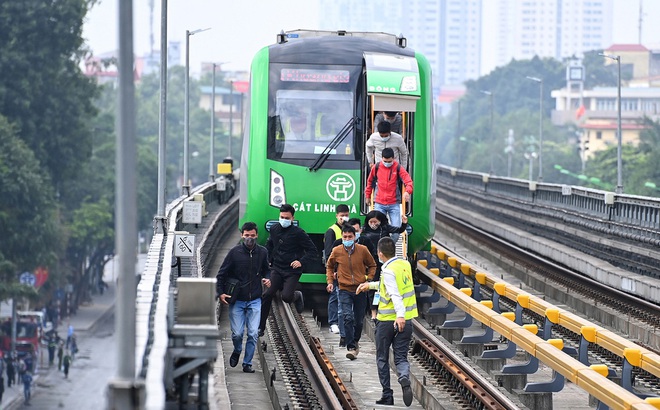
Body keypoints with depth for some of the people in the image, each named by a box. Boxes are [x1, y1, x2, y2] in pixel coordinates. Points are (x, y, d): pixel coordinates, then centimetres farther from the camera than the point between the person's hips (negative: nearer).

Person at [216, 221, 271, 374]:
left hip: (255, 301, 2)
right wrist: (221, 292, -8)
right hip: (237, 301, -2)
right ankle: (237, 351, 30)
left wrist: (267, 278, -1)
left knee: (253, 334, -5)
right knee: (237, 333, -3)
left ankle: (247, 363, 8)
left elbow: (266, 270, 21)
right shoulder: (235, 252, -6)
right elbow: (221, 274, 1)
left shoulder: (262, 252, 2)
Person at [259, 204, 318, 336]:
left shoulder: (298, 233, -10)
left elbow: (313, 251, -8)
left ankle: (297, 296, 20)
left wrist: (301, 262, -21)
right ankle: (260, 327, -4)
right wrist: (268, 260, 14)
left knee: (286, 297, -19)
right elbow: (269, 245, 26)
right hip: (276, 269, 4)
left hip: (292, 271, -4)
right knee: (267, 295, -11)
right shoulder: (274, 229, 6)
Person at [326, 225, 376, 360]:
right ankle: (351, 348, -18)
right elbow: (329, 266, 16)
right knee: (348, 318, -18)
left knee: (359, 321, 10)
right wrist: (330, 281, 5)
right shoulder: (336, 251, -3)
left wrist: (368, 279, -1)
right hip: (345, 290, -1)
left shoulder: (362, 250, -4)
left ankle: (355, 342, 34)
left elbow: (372, 265, 12)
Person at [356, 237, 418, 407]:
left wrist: (400, 314, -41)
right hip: (406, 321, 6)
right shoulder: (405, 264, 7)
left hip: (387, 321, -6)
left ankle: (387, 395, 12)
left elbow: (394, 293, -30)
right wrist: (370, 285, 31)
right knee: (401, 358, 6)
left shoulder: (388, 271, -15)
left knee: (382, 359, 11)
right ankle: (404, 380, -25)